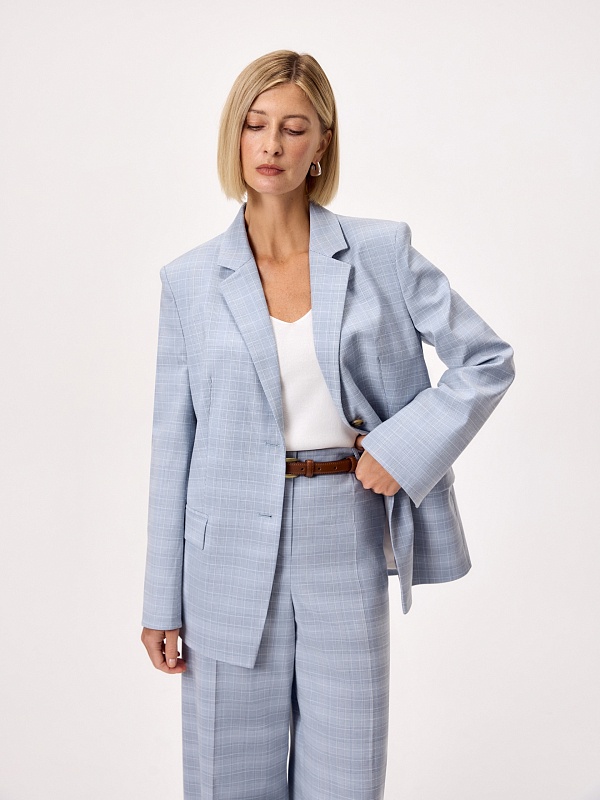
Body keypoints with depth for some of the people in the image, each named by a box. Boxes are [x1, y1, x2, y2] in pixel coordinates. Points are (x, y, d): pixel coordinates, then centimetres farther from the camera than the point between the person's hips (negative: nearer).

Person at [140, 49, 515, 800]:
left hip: (346, 540, 0)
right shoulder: (190, 279, 0)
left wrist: (403, 449, -10)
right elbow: (174, 442, 2)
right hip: (233, 550, 1)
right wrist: (162, 600, 3)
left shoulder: (382, 250, -1)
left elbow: (488, 360, 3)